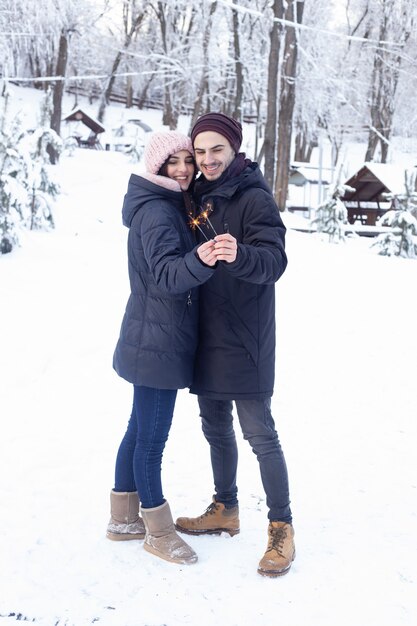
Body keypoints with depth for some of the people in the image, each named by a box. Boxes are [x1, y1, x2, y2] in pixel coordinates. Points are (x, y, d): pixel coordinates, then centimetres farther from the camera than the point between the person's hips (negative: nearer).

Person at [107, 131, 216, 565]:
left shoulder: (171, 205, 14)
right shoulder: (156, 211, -17)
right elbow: (167, 275, -30)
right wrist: (200, 260, -47)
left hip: (155, 339, 10)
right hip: (157, 341, -10)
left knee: (141, 428, 17)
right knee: (152, 436, 1)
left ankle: (124, 518, 29)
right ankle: (158, 532, 14)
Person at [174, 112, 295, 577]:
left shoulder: (255, 198, -11)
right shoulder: (199, 196, 10)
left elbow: (274, 259, -26)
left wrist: (239, 255, -43)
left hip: (244, 338, -7)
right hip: (207, 334, 7)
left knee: (258, 432, -4)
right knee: (215, 427, 17)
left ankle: (281, 527, 7)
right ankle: (224, 509, 33)